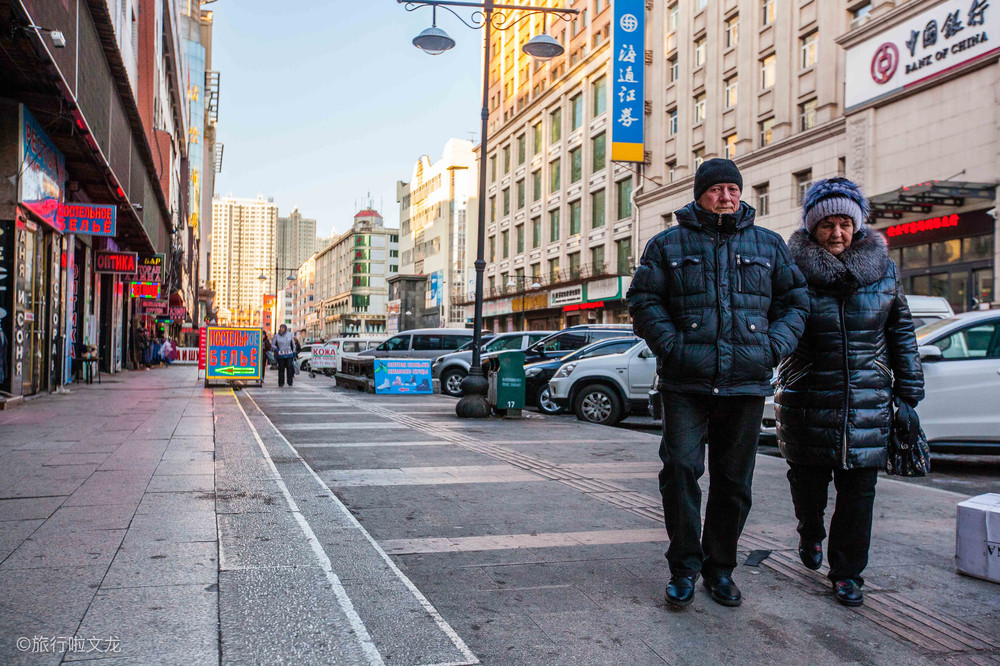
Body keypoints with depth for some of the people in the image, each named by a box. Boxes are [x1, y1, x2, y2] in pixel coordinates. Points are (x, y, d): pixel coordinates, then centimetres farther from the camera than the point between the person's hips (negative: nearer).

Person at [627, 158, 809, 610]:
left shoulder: (769, 246, 14)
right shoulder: (668, 245, 7)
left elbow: (795, 301, 16)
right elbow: (644, 301, 3)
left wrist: (774, 346, 0)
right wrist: (671, 345, -10)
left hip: (746, 385, 2)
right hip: (686, 385, -2)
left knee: (733, 481, 9)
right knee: (681, 470, -11)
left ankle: (720, 568, 25)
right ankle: (684, 569, 6)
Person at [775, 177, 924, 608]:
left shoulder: (883, 269, 6)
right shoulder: (794, 270, -3)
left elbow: (901, 333, 11)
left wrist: (909, 393, 9)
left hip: (868, 401, 2)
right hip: (808, 397, -2)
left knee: (858, 488, 2)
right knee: (808, 477, 9)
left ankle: (847, 573, 18)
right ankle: (810, 533, 42)